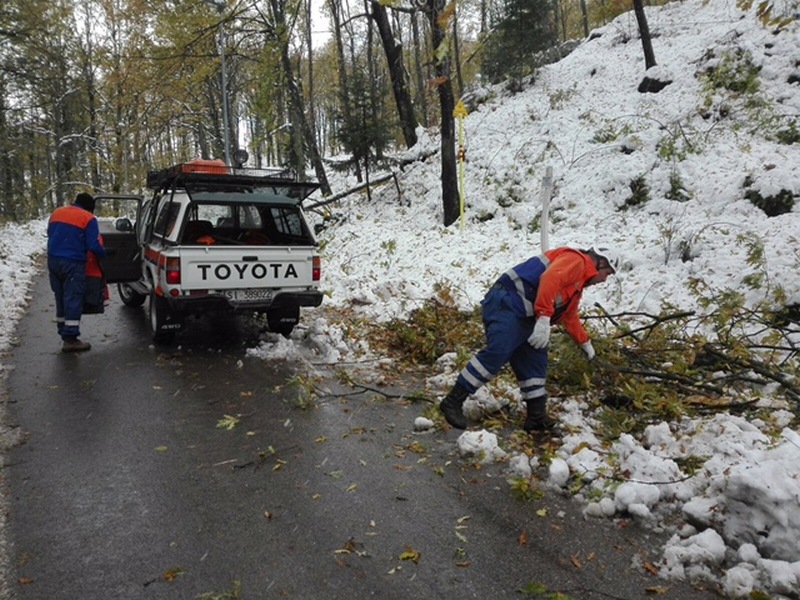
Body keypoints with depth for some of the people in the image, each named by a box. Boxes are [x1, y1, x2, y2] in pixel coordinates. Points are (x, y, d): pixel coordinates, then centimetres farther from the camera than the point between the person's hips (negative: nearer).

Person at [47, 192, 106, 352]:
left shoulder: (56, 212, 15)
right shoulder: (88, 218, -7)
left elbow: (50, 234, 23)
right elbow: (94, 246, -11)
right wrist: (103, 254, 7)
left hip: (53, 260, 7)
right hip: (73, 263, -7)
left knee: (60, 298, 16)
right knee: (73, 300, -5)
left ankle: (64, 333, 22)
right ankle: (70, 339, -6)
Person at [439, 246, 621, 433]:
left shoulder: (577, 285, 31)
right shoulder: (576, 260, -1)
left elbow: (570, 317, 44)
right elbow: (549, 280, -21)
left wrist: (585, 343, 53)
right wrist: (544, 318, -28)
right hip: (507, 304, -11)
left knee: (534, 362, 9)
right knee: (497, 353, -21)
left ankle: (537, 417, 15)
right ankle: (452, 402, -17)